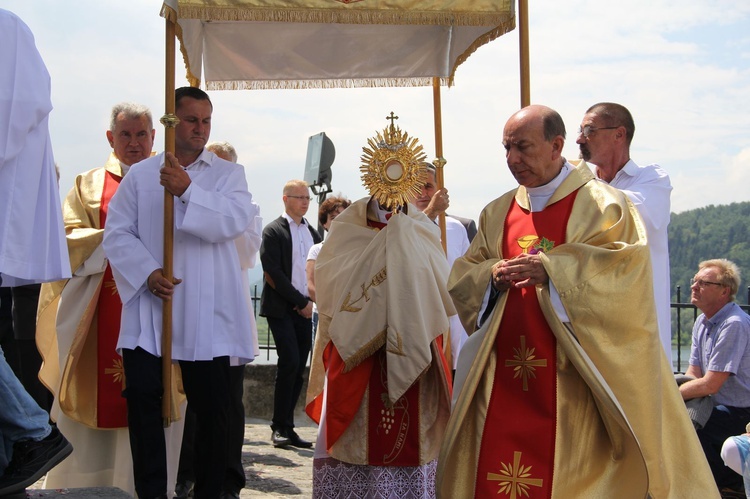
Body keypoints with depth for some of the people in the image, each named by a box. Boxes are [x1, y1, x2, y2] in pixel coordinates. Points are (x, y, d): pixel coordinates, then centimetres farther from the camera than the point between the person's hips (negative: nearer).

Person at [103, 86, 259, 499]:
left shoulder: (228, 174, 9)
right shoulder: (140, 175, 11)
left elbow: (236, 219, -11)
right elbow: (117, 232, 3)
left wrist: (187, 190, -23)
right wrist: (147, 272, -13)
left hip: (206, 314, 0)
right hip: (148, 309, 1)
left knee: (211, 408, 5)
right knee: (143, 400, -3)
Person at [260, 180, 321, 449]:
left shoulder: (312, 233, 16)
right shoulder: (274, 231, -2)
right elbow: (274, 274, -10)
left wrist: (310, 301, 1)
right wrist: (301, 301, -12)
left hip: (305, 309, 6)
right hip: (281, 308, -5)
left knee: (298, 368, 4)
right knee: (290, 363, -14)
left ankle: (286, 427, 10)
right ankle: (280, 427, -3)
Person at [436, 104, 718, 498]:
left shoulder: (602, 205, -1)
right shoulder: (497, 213, 14)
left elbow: (629, 265, -15)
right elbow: (462, 278, 13)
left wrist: (550, 269, -23)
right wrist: (492, 277, -9)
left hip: (573, 378, -4)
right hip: (504, 379, 4)